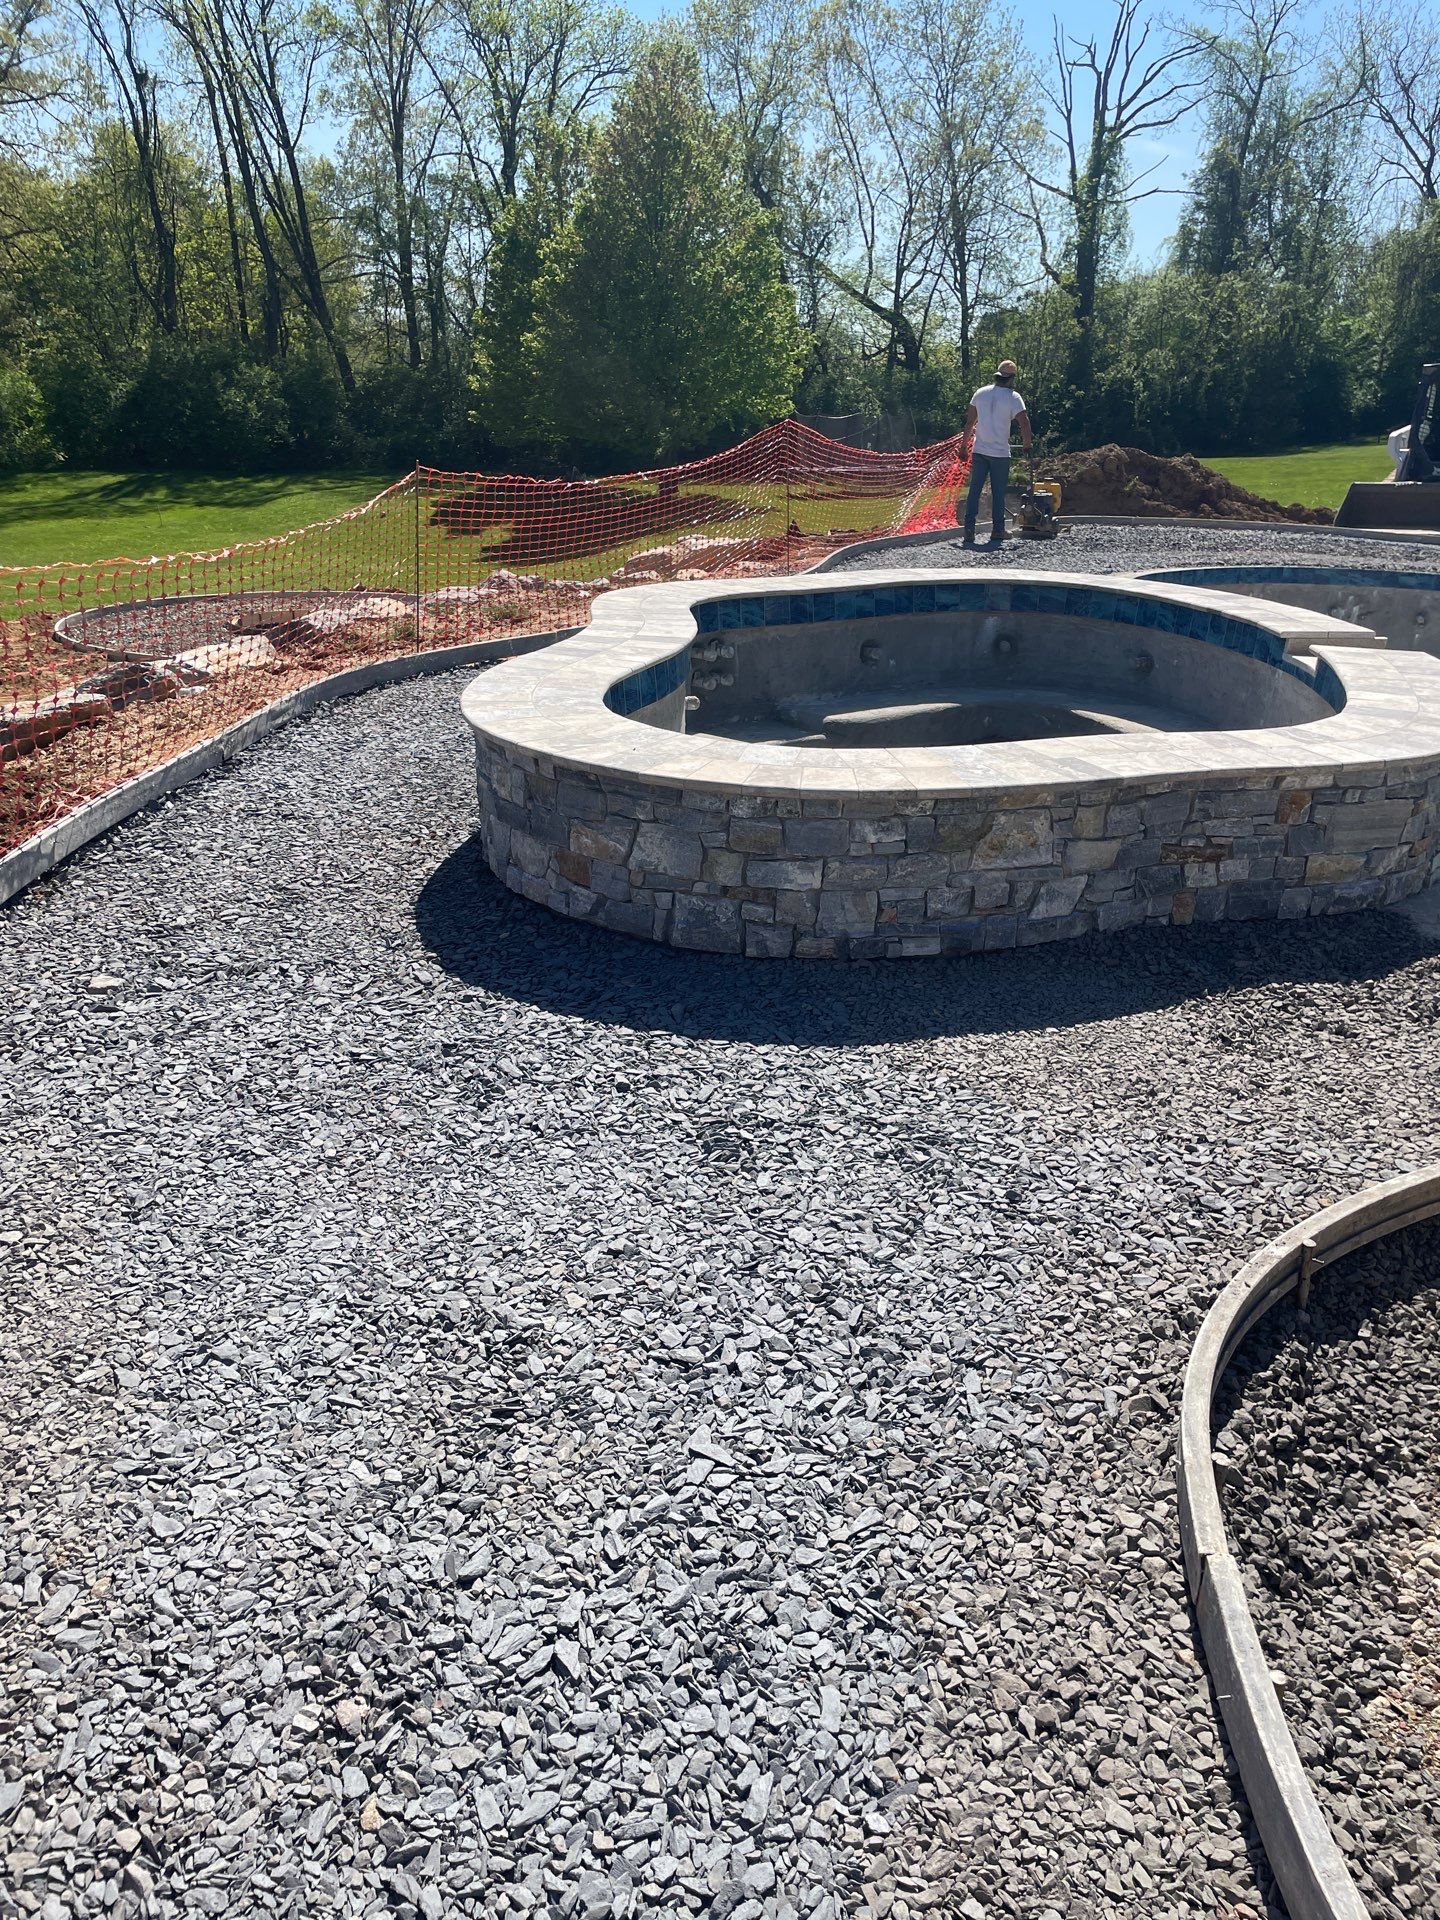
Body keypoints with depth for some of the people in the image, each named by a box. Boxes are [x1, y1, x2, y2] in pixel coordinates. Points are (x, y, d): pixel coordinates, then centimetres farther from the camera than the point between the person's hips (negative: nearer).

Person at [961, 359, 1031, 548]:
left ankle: (969, 531, -4)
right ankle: (997, 532, 7)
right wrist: (1027, 445, 4)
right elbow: (1024, 423, -11)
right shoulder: (1013, 397, -7)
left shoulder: (980, 393, 4)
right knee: (998, 493, 5)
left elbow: (969, 421, 9)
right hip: (1001, 453, -3)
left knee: (974, 490, 4)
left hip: (979, 451, 3)